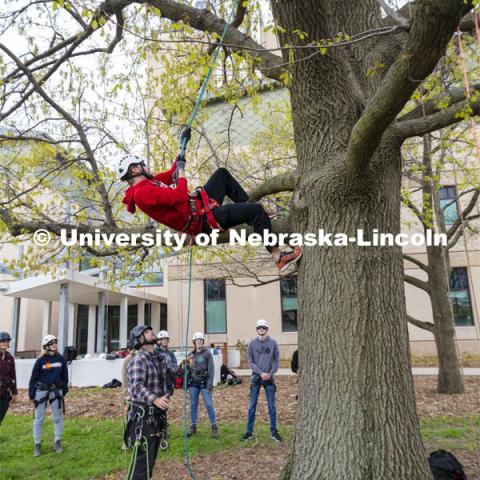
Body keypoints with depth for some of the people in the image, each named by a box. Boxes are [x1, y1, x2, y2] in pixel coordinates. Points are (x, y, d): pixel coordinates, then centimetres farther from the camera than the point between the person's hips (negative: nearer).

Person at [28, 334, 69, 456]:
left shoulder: (61, 359, -1)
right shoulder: (41, 360, -7)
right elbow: (33, 378, -2)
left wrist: (64, 391, 7)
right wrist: (31, 395, -3)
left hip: (56, 391, 2)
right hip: (41, 391, -2)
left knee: (58, 418, 7)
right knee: (39, 419, 4)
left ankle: (57, 443, 20)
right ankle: (37, 445, 17)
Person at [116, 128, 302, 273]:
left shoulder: (146, 184, 13)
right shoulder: (144, 193, -20)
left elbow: (171, 175, 26)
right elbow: (180, 197, -31)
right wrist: (182, 171, -14)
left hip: (200, 205, 11)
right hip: (203, 219, -11)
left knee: (222, 174, 26)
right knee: (256, 210, -19)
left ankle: (246, 205, 26)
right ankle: (278, 258, -11)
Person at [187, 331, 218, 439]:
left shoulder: (207, 353, -4)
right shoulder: (191, 354, 8)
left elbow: (211, 369, -7)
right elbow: (188, 369, 14)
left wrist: (210, 383, -13)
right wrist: (186, 382, 10)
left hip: (204, 382, -4)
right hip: (194, 382, 4)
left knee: (209, 404, -5)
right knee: (193, 405, 9)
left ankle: (214, 427, 5)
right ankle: (193, 427, 20)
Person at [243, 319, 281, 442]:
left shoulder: (273, 343, 0)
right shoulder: (252, 344, 0)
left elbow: (277, 360, 3)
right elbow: (250, 362, -1)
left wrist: (271, 373, -10)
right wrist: (261, 373, -13)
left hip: (269, 378, 0)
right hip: (256, 378, 0)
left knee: (272, 406, 6)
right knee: (252, 406, 4)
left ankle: (273, 431, 17)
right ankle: (249, 432, 13)